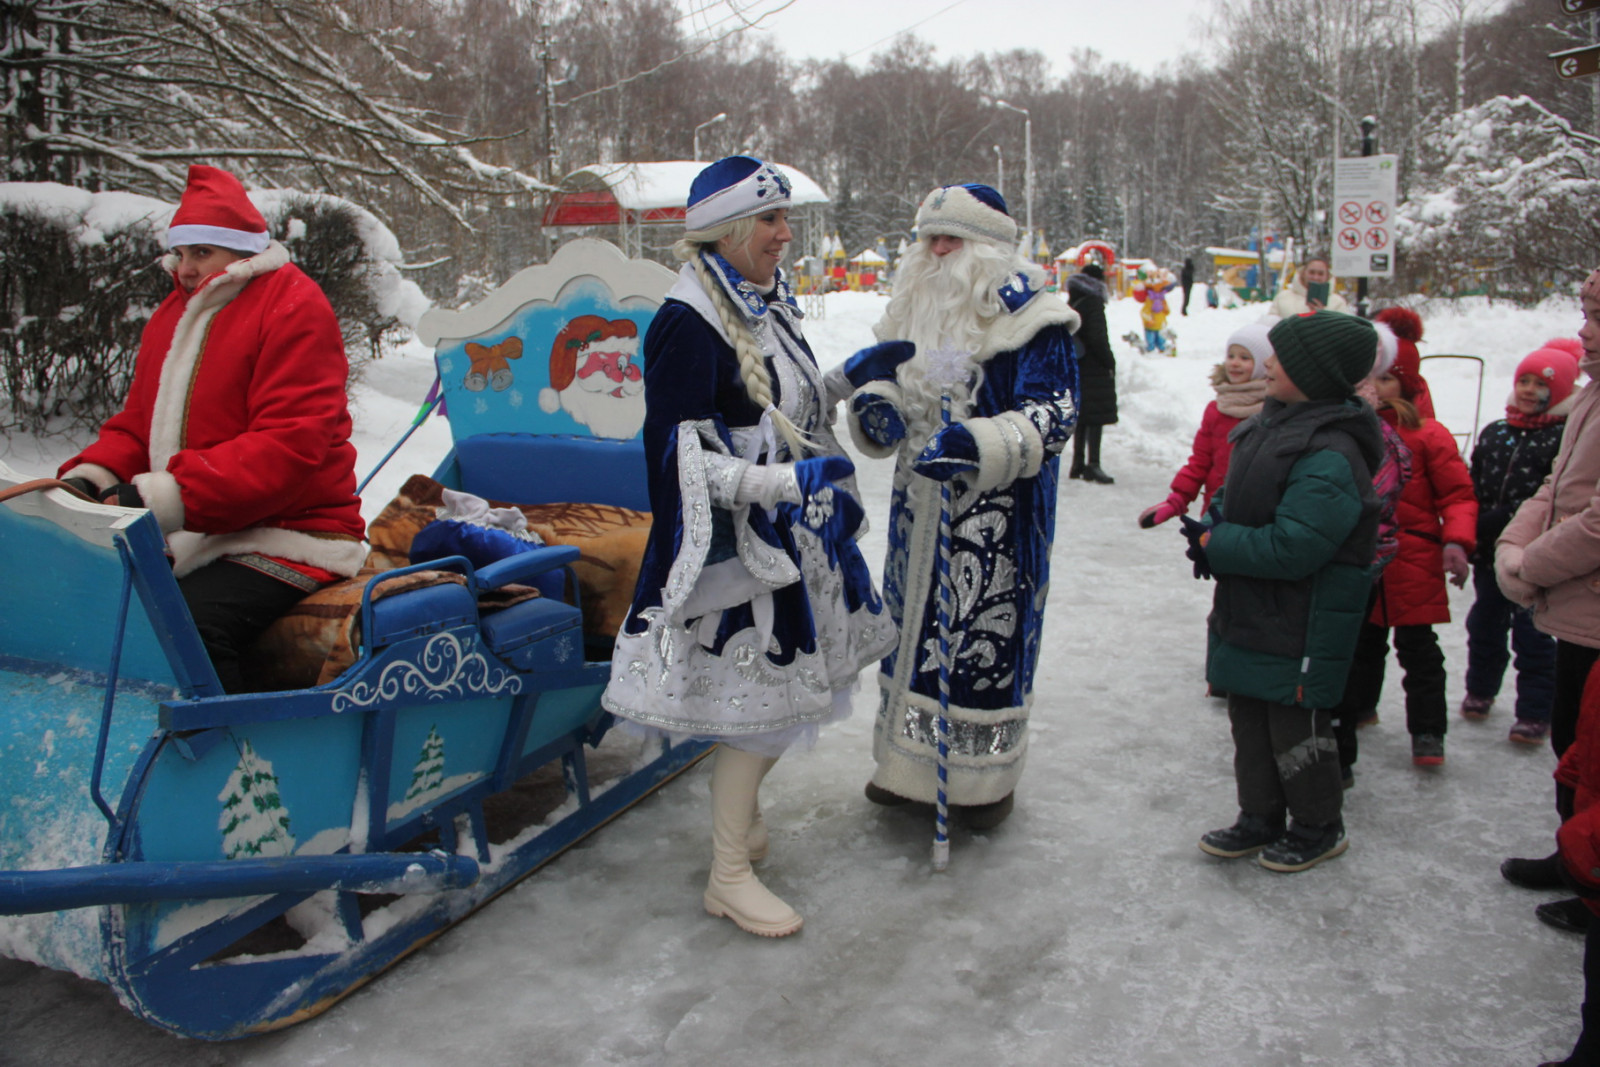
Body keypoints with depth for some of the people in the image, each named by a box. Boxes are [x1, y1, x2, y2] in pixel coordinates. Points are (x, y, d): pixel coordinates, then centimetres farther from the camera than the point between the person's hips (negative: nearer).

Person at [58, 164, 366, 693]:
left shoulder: (294, 308, -8)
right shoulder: (173, 314, 19)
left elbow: (291, 443, -19)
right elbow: (137, 423, 22)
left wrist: (171, 495, -26)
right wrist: (91, 476, -1)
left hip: (283, 539, -8)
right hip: (185, 540, 8)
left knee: (187, 627, -31)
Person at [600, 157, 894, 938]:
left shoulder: (768, 305, 11)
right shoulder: (686, 324, -18)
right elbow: (683, 455, -23)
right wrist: (786, 480, -30)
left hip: (791, 535, 9)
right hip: (734, 546, -9)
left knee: (779, 692, 16)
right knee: (754, 701, -3)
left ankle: (737, 808, 39)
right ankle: (728, 875, 12)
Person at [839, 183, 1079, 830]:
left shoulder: (1034, 323, -11)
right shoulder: (915, 314, 11)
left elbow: (1052, 414, -20)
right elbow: (893, 392, 15)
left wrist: (977, 444, -37)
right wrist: (878, 407, -11)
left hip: (997, 521, -7)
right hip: (920, 508, 7)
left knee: (986, 640, 1)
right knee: (912, 629, 15)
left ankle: (986, 777, 21)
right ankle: (909, 764, 33)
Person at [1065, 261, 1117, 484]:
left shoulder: (1072, 303, 11)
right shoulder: (1093, 302, -13)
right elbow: (1098, 338, -19)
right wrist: (1109, 361, -9)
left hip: (1077, 367, 8)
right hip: (1095, 371, -8)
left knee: (1081, 416, 14)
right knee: (1096, 416, -7)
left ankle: (1078, 463, 18)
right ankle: (1093, 464, -11)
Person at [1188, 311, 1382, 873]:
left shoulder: (1330, 456, -24)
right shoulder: (1270, 424, 6)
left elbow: (1291, 549, -28)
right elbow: (1236, 499, 17)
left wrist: (1214, 544, -19)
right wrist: (1211, 529, -4)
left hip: (1299, 625, -9)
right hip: (1248, 614, 9)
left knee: (1294, 723, 6)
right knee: (1249, 718, 17)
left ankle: (1319, 826, 27)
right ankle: (1260, 817, 32)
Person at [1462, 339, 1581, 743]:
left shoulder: (1565, 438, -11)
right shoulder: (1494, 433, 10)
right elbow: (1473, 488, 13)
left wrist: (1493, 523, -19)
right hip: (1489, 552, 6)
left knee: (1533, 633, 1)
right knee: (1485, 622, 18)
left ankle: (1535, 713, 11)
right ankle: (1481, 689, 37)